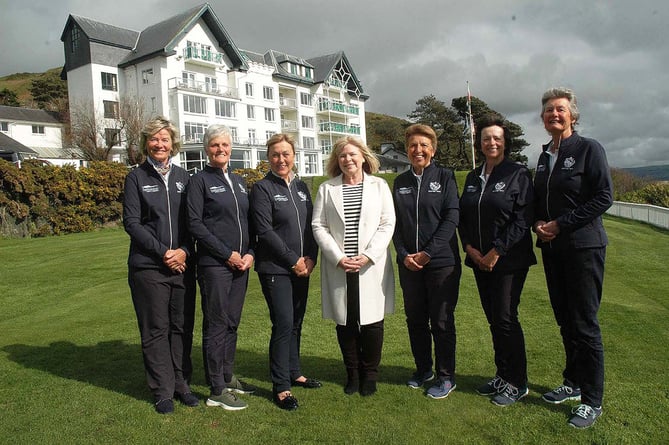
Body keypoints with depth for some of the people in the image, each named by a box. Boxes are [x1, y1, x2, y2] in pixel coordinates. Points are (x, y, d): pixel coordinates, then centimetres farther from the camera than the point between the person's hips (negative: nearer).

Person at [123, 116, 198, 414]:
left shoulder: (183, 177, 11)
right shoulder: (136, 177, 3)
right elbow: (131, 222, -4)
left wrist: (184, 251, -7)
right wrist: (162, 252, -11)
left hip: (182, 264, 3)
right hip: (148, 266, -2)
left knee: (182, 326, 8)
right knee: (155, 330, 4)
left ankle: (182, 384, 22)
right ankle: (162, 391, 16)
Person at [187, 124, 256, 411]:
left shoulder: (238, 181, 15)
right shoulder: (200, 181, -3)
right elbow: (194, 224, -11)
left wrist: (250, 253, 1)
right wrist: (227, 254, -13)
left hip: (242, 263, 6)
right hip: (214, 265, -6)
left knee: (232, 323, 13)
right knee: (216, 325, 0)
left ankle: (227, 377, 27)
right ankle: (217, 391, 10)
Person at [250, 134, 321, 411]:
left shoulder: (301, 187, 12)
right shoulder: (263, 188, -6)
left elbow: (311, 225, 12)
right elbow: (265, 231, -13)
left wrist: (310, 258, -2)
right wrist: (294, 260, -12)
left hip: (302, 267, 6)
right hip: (275, 268, -6)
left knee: (296, 323, 13)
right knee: (283, 324, -7)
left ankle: (294, 373, 30)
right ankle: (281, 386, 6)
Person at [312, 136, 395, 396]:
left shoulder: (379, 186, 7)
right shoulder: (327, 189, 8)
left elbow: (387, 224, 0)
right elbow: (319, 226, 3)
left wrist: (367, 256, -11)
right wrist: (338, 258, -9)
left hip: (371, 266, -1)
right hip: (338, 268, 1)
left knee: (372, 321, 3)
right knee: (344, 322, 6)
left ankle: (369, 374, 21)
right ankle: (352, 374, 23)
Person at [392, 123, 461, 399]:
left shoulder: (445, 177, -1)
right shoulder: (400, 182, 10)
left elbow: (451, 218, -9)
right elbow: (395, 222, 8)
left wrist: (428, 253, -15)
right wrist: (404, 254, -5)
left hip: (441, 261, -4)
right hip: (409, 263, 4)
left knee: (442, 321, 3)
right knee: (415, 318, 12)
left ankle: (446, 376, 19)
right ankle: (423, 369, 30)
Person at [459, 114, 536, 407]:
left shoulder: (518, 174, -5)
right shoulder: (473, 177, 13)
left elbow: (523, 220, -12)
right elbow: (463, 216, 12)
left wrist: (496, 253, -16)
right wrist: (470, 248, -3)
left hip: (509, 260, -6)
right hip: (480, 260, 6)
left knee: (506, 319, -3)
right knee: (493, 319, 12)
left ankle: (517, 383, 13)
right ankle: (502, 376, 25)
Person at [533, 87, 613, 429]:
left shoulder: (589, 149, -6)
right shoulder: (544, 156, 14)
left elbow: (603, 197, -14)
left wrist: (560, 224, -16)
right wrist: (538, 224, 1)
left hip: (582, 247, -6)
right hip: (552, 248, 7)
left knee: (585, 324, -3)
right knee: (565, 321, 13)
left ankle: (592, 400, 10)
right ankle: (573, 382, 28)